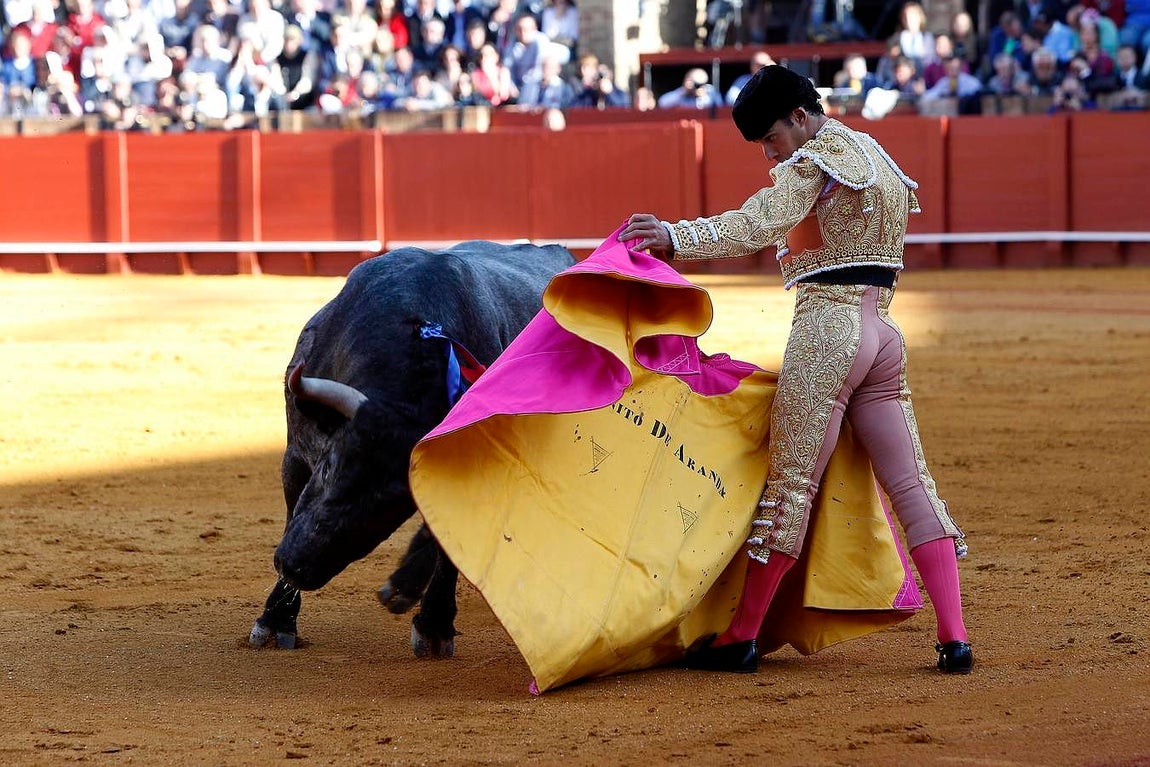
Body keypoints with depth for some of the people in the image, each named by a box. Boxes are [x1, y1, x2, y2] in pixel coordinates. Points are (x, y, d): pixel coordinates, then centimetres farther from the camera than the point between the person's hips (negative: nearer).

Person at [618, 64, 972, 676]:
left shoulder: (815, 160, -8)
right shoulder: (878, 157, 21)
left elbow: (757, 225, -23)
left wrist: (677, 238, -30)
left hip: (825, 326, -8)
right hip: (883, 332, 8)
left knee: (790, 483, -4)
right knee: (910, 483, 5)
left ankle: (741, 637, 3)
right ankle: (954, 637, -2)